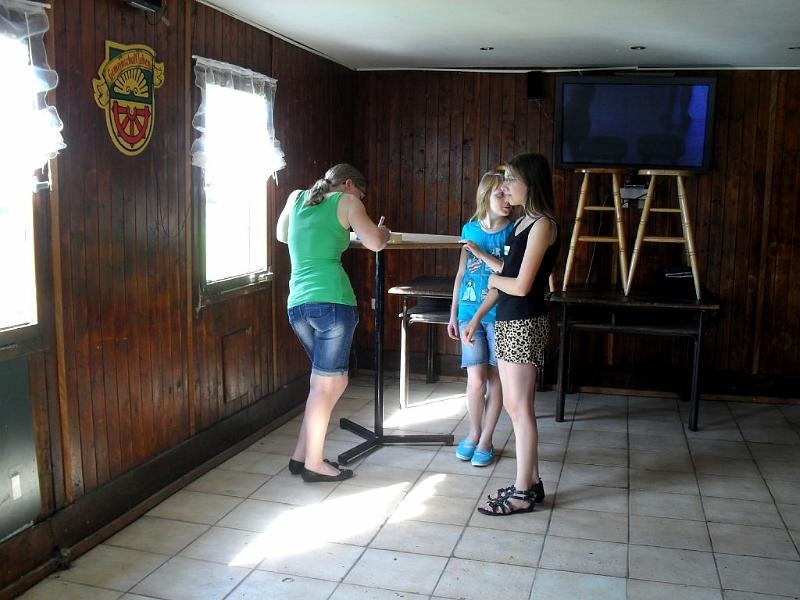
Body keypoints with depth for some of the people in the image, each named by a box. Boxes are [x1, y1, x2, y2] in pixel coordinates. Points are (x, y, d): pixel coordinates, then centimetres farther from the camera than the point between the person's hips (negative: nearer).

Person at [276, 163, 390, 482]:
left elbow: (282, 236, 34)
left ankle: (301, 455, 20)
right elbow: (375, 243, -2)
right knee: (325, 384, 3)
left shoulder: (297, 197, 19)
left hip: (297, 304, 7)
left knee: (333, 379, 18)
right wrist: (384, 231, 20)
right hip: (331, 300, -6)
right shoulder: (346, 201, 5)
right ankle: (313, 464, 10)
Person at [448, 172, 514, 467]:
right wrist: (453, 314, 12)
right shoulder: (470, 229, 6)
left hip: (499, 315, -2)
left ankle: (485, 440, 19)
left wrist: (480, 252, -16)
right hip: (470, 312, 2)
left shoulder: (513, 232, -3)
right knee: (476, 380, -1)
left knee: (495, 379, 5)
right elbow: (461, 273, 12)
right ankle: (473, 433, 22)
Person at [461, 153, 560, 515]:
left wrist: (493, 279, 0)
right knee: (514, 405, 13)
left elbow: (520, 285, -20)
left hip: (524, 324, -9)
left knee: (519, 407, -2)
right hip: (507, 322, 9)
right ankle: (530, 481, 24)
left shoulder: (542, 225, -14)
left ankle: (523, 493, 9)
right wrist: (476, 318, 15)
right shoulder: (522, 223, 14)